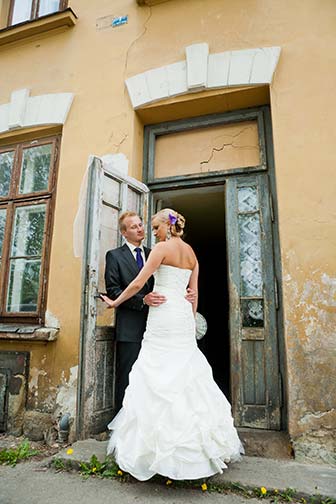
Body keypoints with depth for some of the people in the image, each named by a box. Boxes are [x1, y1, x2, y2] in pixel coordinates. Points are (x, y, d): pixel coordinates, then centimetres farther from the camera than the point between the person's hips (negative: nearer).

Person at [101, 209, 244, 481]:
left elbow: (138, 283, -9)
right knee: (186, 375, 14)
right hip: (184, 316, 8)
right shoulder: (191, 252, 14)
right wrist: (190, 320, 19)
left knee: (160, 378, 0)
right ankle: (204, 440, 23)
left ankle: (163, 448, 8)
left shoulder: (163, 248, -7)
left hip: (163, 315, -7)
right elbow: (194, 293, 13)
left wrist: (114, 302, 3)